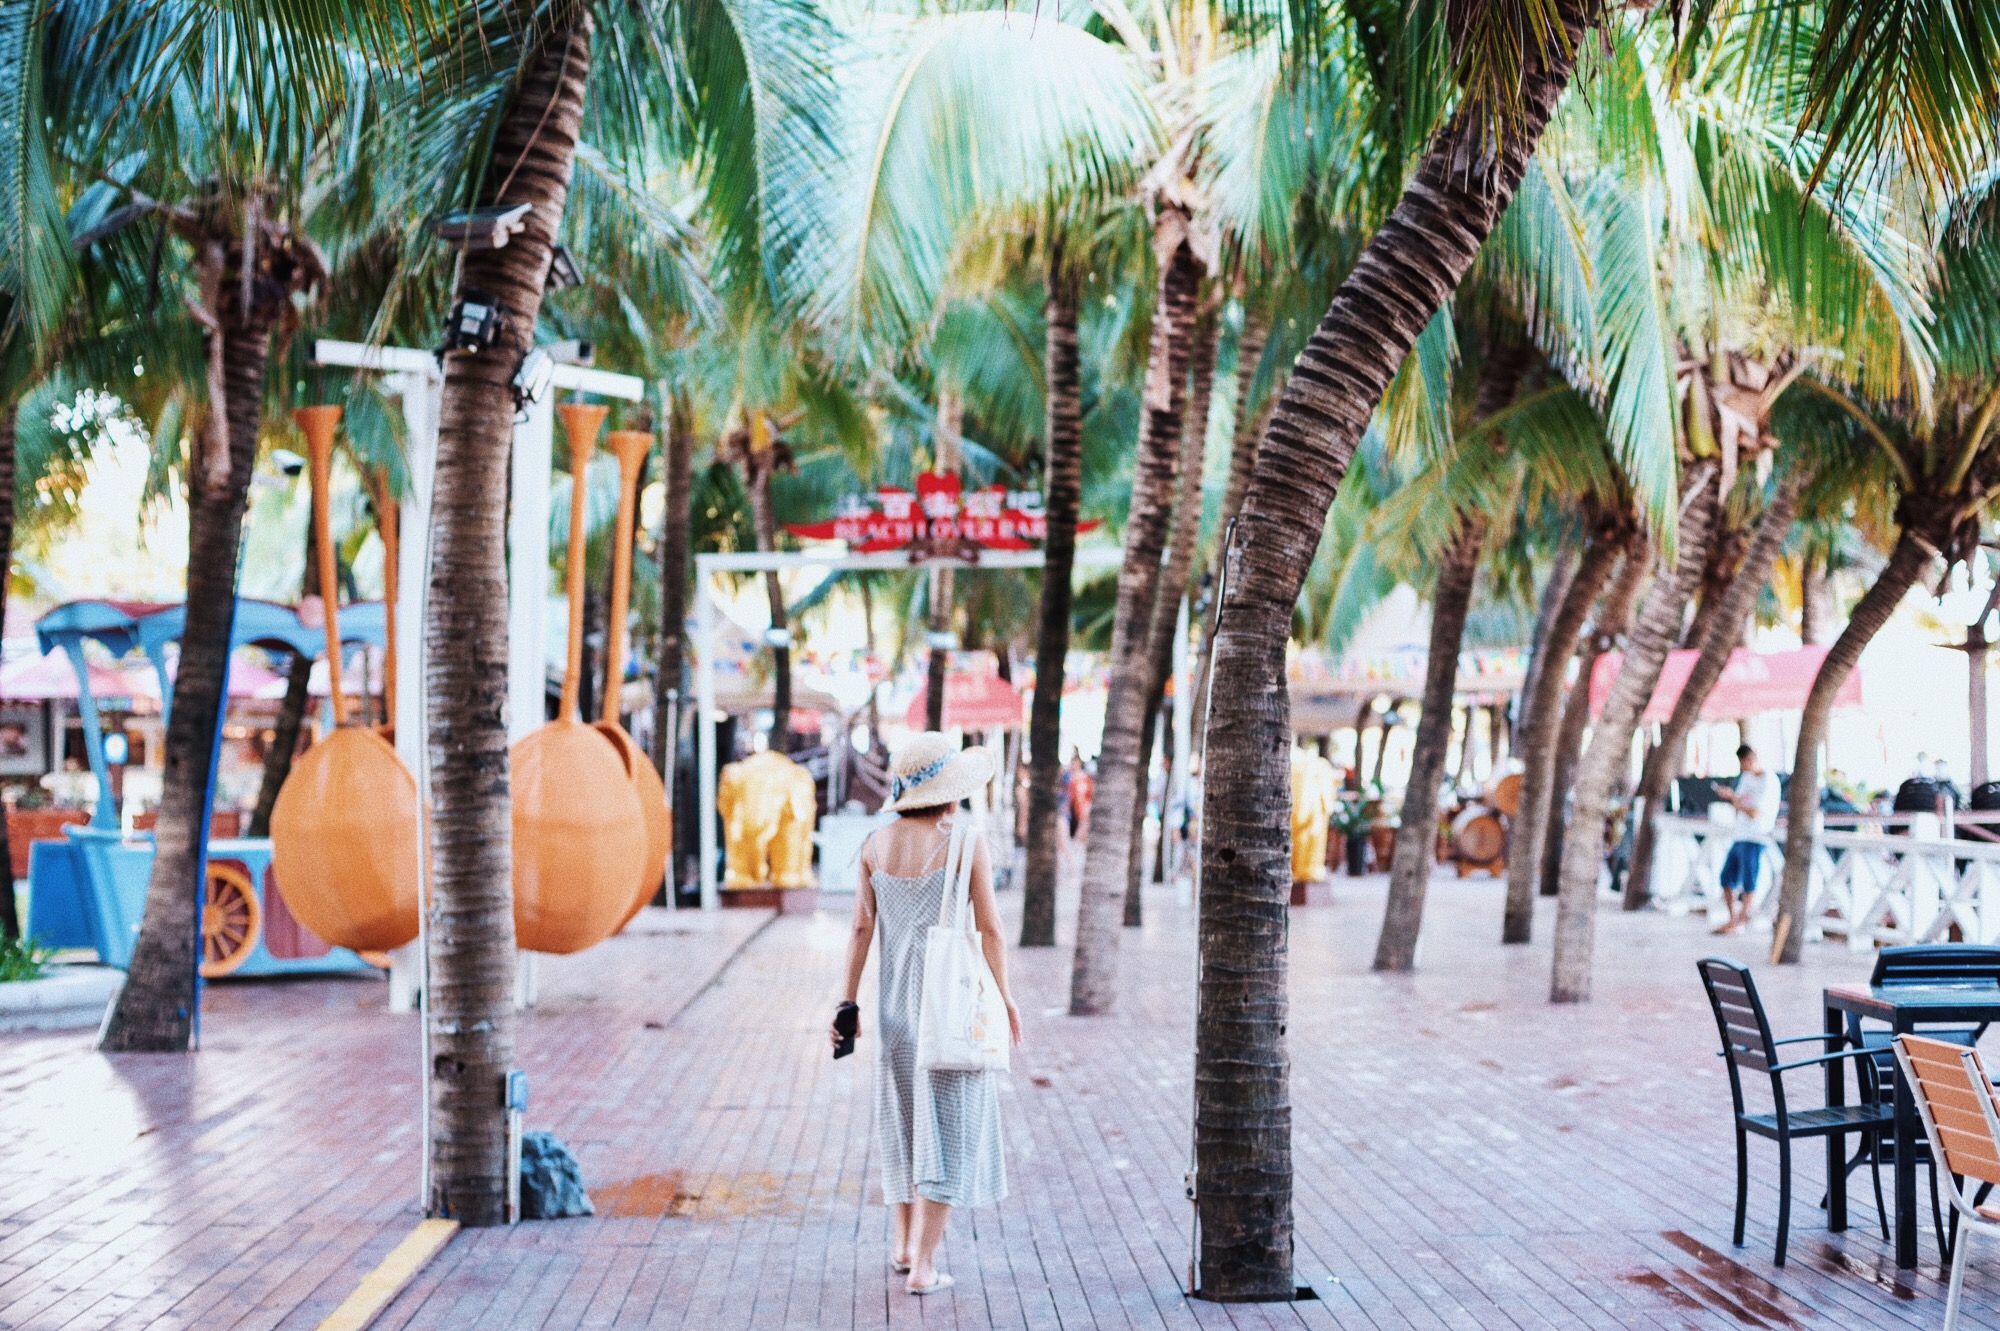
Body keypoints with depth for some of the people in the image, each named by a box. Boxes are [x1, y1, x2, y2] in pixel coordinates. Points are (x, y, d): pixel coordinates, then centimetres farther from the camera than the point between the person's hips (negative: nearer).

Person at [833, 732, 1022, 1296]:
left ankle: (905, 1245, 30)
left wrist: (847, 1001, 8)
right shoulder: (966, 840, -12)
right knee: (947, 1125, 2)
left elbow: (861, 927, 2)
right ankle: (924, 1264, 1)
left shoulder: (876, 844, 0)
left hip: (897, 1000, 5)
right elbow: (990, 928, -10)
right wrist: (1005, 997, 1)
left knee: (905, 1118, 19)